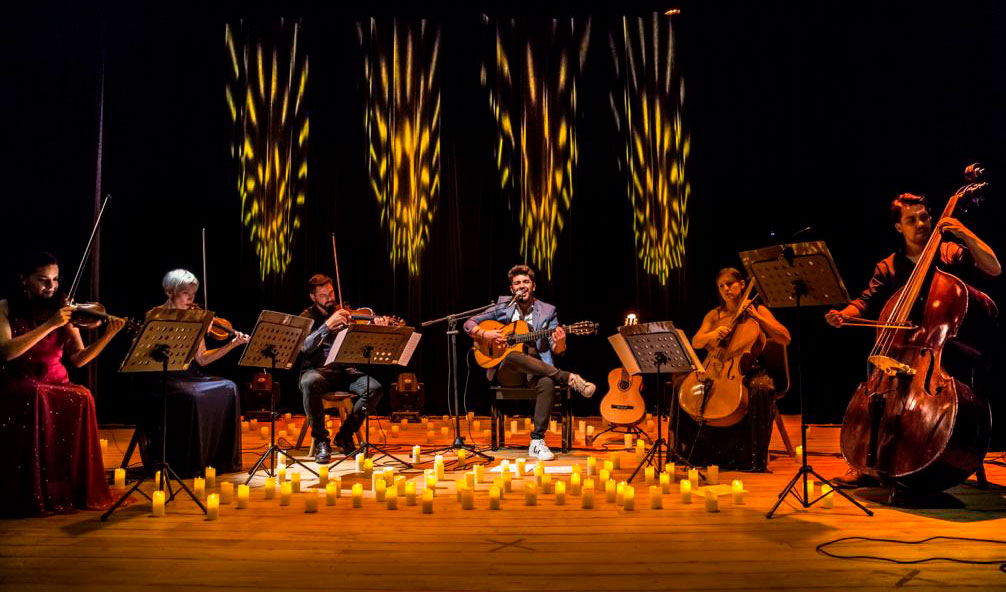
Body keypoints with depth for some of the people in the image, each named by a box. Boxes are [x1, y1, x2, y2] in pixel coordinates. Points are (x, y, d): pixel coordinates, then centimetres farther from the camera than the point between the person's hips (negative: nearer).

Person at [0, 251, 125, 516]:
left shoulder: (64, 311, 6)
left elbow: (78, 359, -1)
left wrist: (107, 336, -17)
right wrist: (50, 325, -26)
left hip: (56, 384, 2)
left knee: (81, 398, -29)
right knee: (37, 399, -35)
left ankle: (77, 489, -20)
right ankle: (34, 494, -24)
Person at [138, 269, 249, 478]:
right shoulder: (155, 315, -2)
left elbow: (202, 359, 8)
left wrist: (232, 344, -2)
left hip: (186, 377, 5)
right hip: (160, 377, -5)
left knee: (228, 389, -17)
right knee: (191, 397, -33)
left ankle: (221, 459, -10)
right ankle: (186, 466, -20)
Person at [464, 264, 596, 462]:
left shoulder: (547, 311, 8)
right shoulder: (503, 307, 8)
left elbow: (557, 351, 4)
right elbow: (468, 324, 11)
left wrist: (560, 344, -21)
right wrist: (485, 334, -9)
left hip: (537, 370, 1)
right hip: (507, 372, 0)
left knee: (548, 384, -36)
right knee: (514, 356, -37)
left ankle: (537, 442, -28)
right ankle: (569, 378, -30)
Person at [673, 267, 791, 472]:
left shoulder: (758, 311, 5)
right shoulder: (714, 315, 12)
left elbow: (785, 339, -4)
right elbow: (696, 343, 1)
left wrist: (757, 317, -11)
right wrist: (712, 334, -21)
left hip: (752, 371, -3)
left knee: (759, 389, -37)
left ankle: (753, 458, -25)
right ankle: (691, 451, -7)